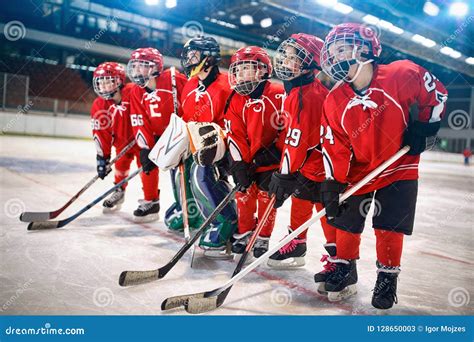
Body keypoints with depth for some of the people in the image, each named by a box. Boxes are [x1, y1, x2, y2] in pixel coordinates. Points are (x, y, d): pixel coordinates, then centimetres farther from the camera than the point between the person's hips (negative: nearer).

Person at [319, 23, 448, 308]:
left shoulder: (403, 75, -17)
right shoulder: (334, 101, -7)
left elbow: (437, 94, -1)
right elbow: (334, 147, -8)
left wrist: (422, 128, -6)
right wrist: (333, 185, -12)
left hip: (399, 169, -3)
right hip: (358, 171, 3)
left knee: (389, 227, -2)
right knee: (346, 222, 7)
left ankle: (388, 279, 20)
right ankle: (345, 271, 29)